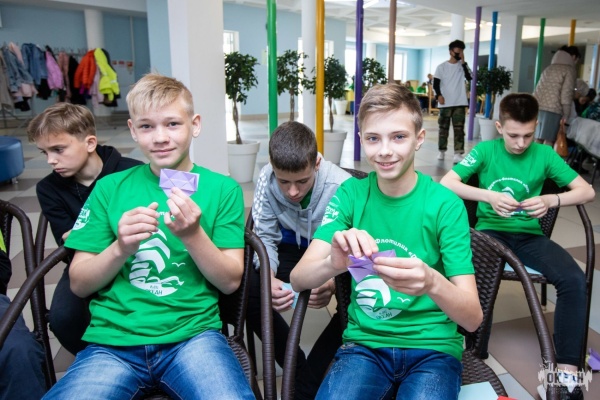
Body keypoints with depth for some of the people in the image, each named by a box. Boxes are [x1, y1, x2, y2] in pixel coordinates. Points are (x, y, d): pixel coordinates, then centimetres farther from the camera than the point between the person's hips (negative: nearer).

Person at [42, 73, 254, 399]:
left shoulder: (222, 188, 4)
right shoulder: (110, 187, 7)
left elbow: (231, 281, -1)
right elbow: (78, 284, 6)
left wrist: (193, 235, -18)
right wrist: (120, 248, -14)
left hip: (193, 333, 0)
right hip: (112, 340, 1)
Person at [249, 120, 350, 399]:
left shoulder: (341, 186, -27)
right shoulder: (266, 178, -19)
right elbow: (265, 237, -14)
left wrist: (333, 283, -48)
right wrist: (270, 277, -35)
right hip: (292, 250, 2)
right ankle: (297, 366, -5)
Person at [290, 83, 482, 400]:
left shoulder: (446, 204, -9)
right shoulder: (350, 194, -3)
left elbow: (473, 318, -13)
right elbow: (298, 279, -11)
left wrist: (432, 283, -35)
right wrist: (333, 264, -33)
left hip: (432, 347, 0)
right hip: (365, 343, 1)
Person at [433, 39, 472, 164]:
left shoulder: (462, 65, 9)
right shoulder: (442, 66, 4)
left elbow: (469, 77, -8)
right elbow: (435, 83, 1)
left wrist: (463, 61, -9)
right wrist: (438, 95, -14)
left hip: (460, 103, 1)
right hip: (445, 103, -1)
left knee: (459, 128, -6)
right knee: (443, 127, 7)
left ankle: (458, 153, -9)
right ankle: (442, 151, 19)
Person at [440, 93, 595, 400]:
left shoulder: (544, 154, 4)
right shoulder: (485, 150, 0)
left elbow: (587, 191, 3)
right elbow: (446, 184, -9)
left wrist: (551, 200, -18)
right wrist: (488, 196, -23)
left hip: (529, 235, 2)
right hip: (491, 230, -2)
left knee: (575, 280, -24)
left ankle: (567, 371, -14)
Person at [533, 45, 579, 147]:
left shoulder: (549, 67, 24)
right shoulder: (570, 70, 3)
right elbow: (566, 93, -6)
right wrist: (566, 115, -4)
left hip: (537, 106, 7)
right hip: (552, 109, -6)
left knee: (537, 139, 7)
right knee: (548, 141, -5)